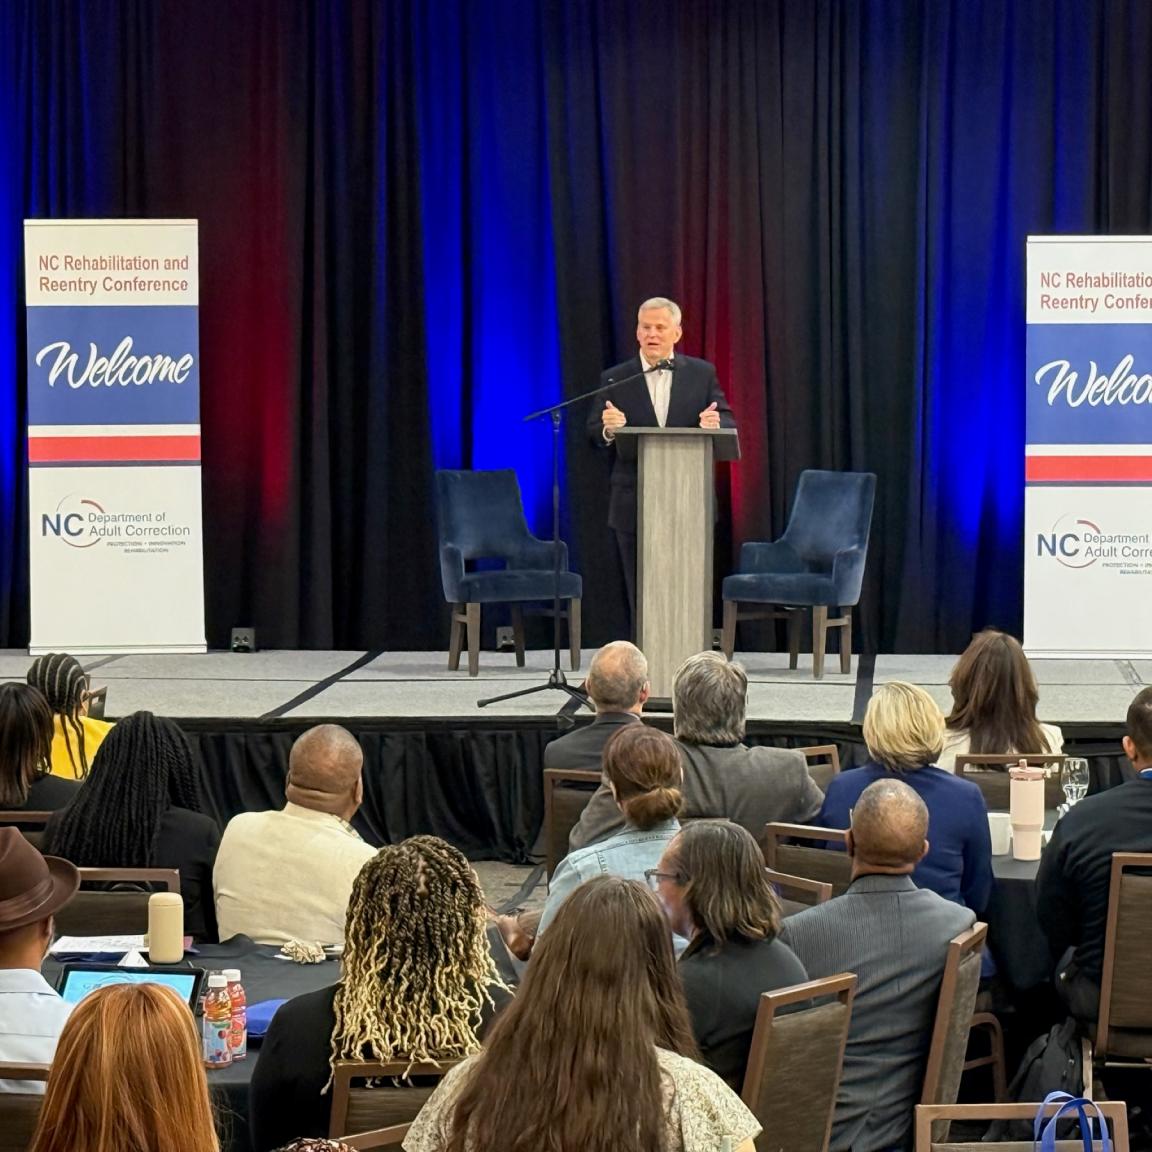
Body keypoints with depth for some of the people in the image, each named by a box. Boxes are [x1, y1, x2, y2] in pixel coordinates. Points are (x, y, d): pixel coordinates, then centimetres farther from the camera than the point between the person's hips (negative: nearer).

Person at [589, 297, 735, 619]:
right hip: (635, 505, 0)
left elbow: (728, 424, 3)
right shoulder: (614, 379, 4)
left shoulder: (702, 374, 6)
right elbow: (594, 435, -1)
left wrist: (715, 424, -21)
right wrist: (608, 429, -24)